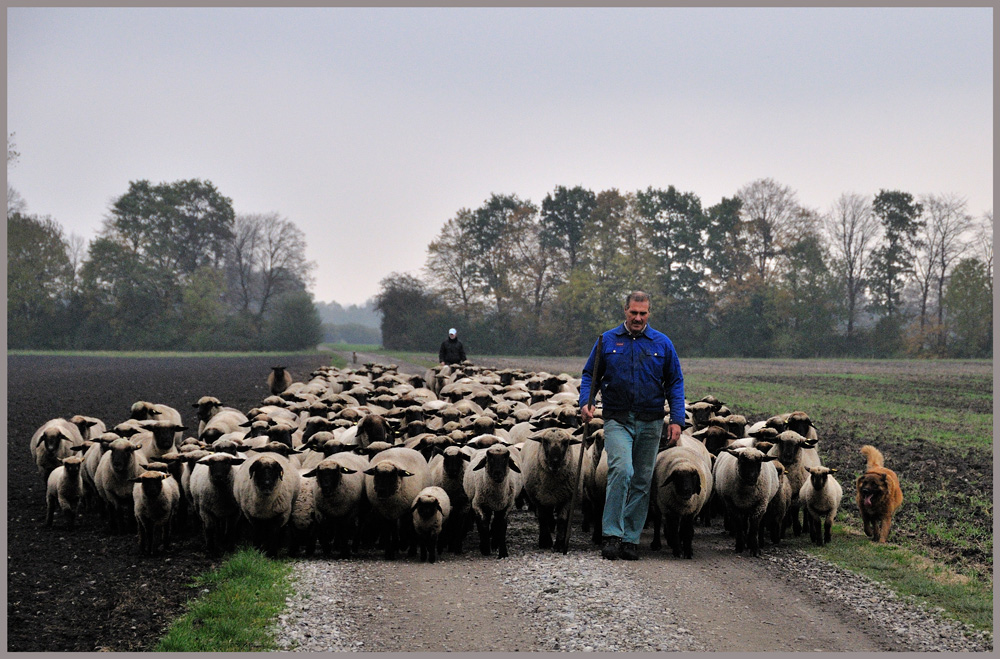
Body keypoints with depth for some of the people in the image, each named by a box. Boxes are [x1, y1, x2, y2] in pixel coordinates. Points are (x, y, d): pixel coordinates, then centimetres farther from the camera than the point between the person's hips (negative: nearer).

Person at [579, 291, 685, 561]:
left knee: (642, 481, 5)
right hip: (617, 420, -2)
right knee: (621, 470, -22)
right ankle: (612, 535, -18)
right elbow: (589, 375, 9)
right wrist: (585, 402, -9)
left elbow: (675, 383, 7)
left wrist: (677, 420, -2)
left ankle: (631, 539, 13)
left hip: (650, 423, 2)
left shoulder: (662, 344, 5)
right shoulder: (607, 341, 3)